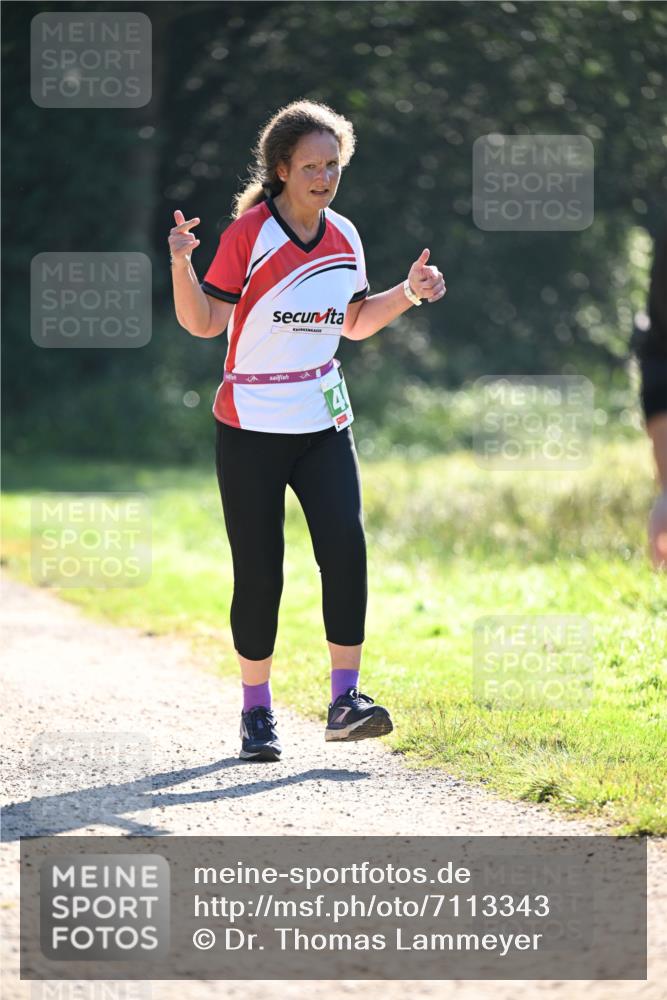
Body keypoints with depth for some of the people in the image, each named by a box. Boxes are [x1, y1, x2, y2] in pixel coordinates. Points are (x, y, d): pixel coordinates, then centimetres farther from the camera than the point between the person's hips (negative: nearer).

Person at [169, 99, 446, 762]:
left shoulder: (344, 239, 6)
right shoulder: (248, 234, -9)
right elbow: (203, 322, -9)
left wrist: (409, 293, 7)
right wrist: (181, 266, -25)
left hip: (323, 422, 4)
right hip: (251, 429, -4)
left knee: (345, 546, -14)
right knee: (259, 571, -1)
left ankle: (346, 701, -10)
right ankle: (256, 713, 12)